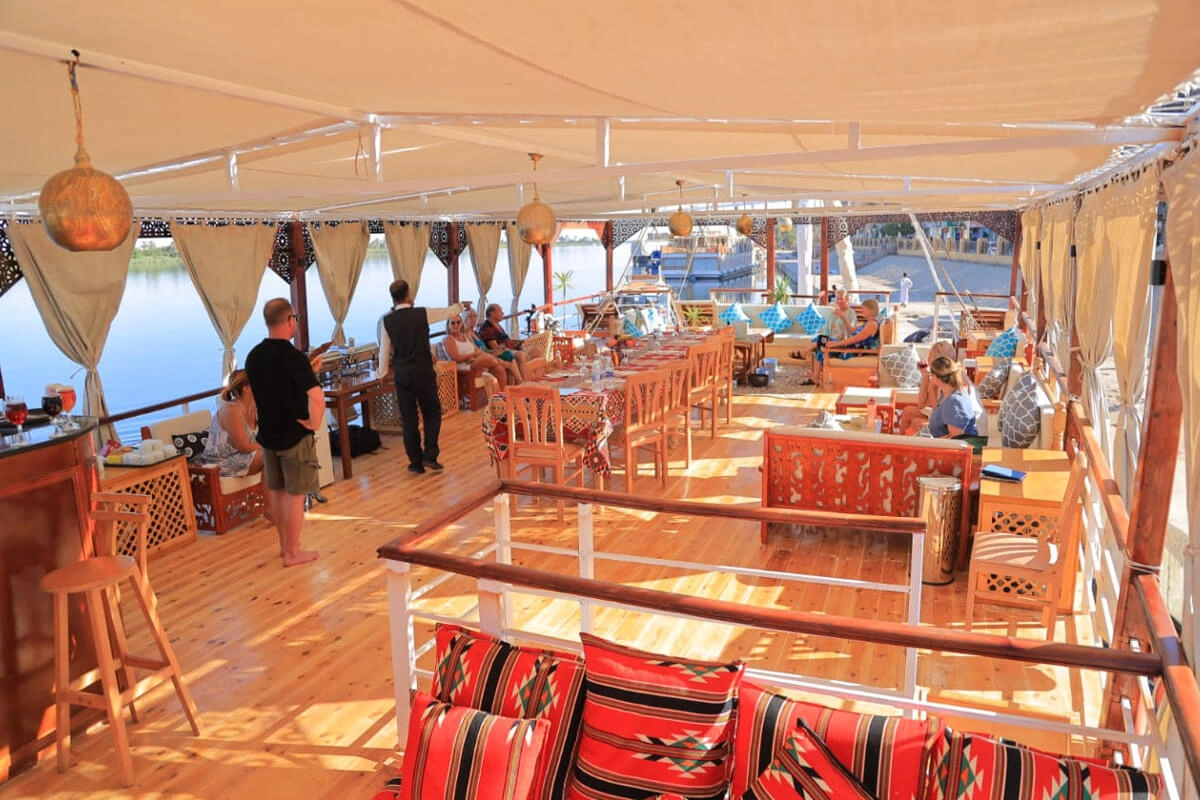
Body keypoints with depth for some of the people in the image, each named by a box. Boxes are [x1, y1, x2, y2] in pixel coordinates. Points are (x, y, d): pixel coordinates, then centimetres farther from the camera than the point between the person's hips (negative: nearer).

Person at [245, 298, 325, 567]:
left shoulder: (253, 356, 3)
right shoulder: (294, 357, -21)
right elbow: (316, 397, -31)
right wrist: (314, 423, -17)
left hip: (268, 434, 7)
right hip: (295, 435, -7)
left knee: (276, 492, 17)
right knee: (295, 495, 4)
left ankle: (284, 544, 31)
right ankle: (293, 553, 12)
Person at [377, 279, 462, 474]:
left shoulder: (387, 320, -2)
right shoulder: (423, 313, -6)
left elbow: (384, 349, 4)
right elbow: (449, 312, 9)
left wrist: (383, 372, 19)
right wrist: (460, 306, 31)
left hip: (401, 374, 2)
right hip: (423, 372, -2)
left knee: (408, 419, 9)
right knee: (432, 413, 14)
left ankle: (416, 462, 14)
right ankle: (430, 456, 5)